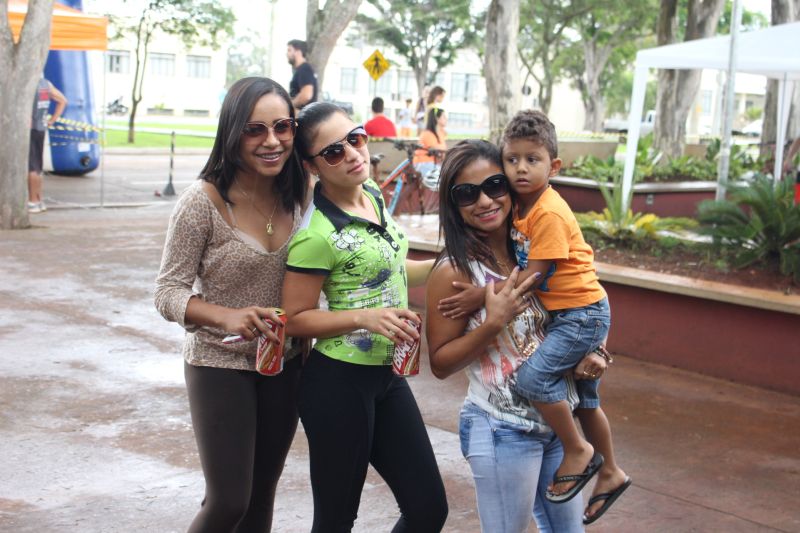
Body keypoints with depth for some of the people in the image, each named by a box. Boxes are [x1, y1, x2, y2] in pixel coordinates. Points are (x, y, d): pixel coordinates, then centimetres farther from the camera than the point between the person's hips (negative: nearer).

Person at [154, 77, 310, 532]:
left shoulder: (297, 194, -3)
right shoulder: (204, 201, -19)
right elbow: (169, 293, -16)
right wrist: (227, 317, -32)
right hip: (220, 365, -5)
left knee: (262, 494, 16)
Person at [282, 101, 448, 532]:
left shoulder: (372, 193, 5)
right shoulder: (317, 234, -20)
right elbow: (295, 319, -14)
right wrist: (366, 318, -24)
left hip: (387, 375, 8)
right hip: (338, 382, -8)